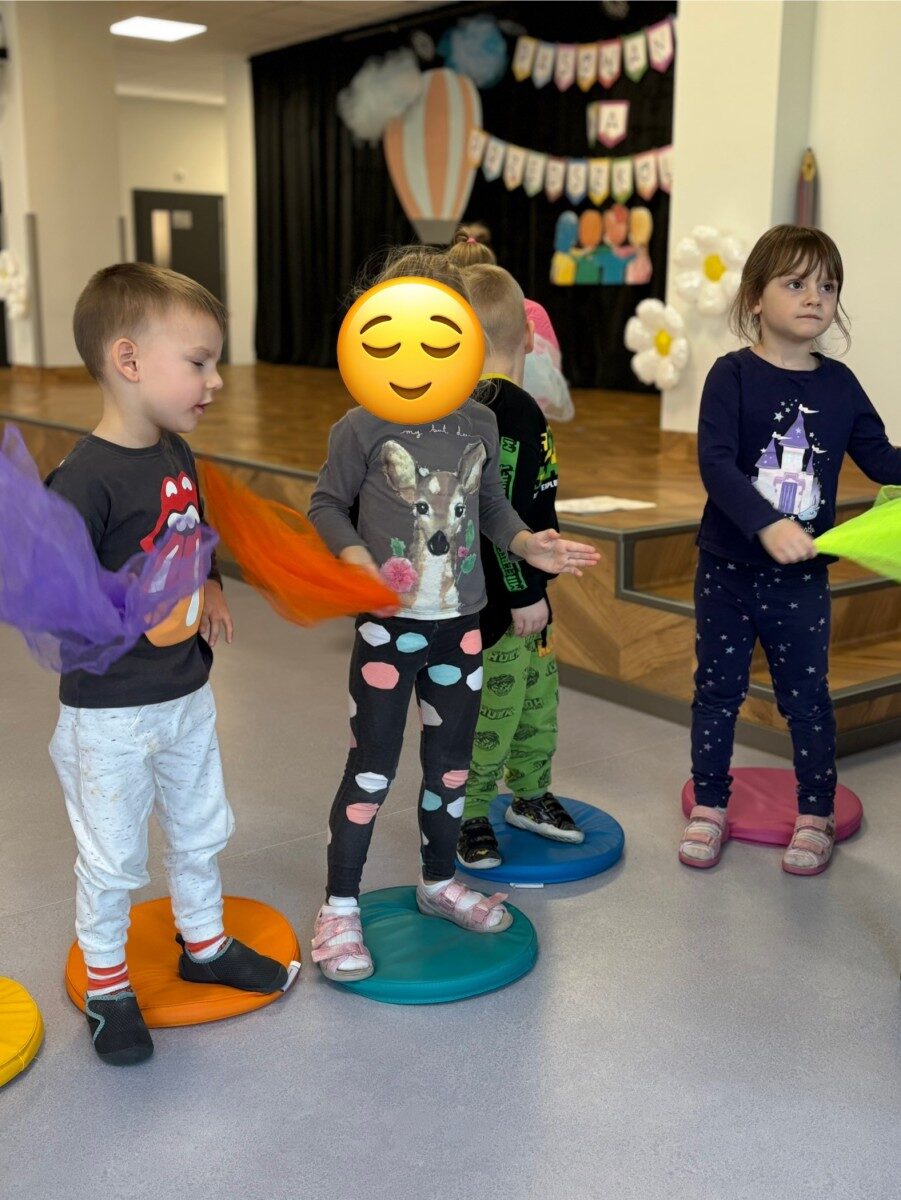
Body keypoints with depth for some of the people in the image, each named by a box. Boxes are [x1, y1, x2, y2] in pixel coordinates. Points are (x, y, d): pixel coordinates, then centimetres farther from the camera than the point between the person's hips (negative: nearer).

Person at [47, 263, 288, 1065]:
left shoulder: (178, 456, 1)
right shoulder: (86, 478, -24)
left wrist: (208, 592, 2)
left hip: (188, 697, 7)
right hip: (110, 711, -7)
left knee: (201, 831, 22)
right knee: (112, 858, 9)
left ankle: (205, 944, 44)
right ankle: (107, 985, 31)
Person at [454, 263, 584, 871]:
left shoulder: (468, 404, 7)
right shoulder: (510, 410, -21)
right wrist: (524, 593, -19)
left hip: (520, 585, 10)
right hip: (498, 593, -10)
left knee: (538, 696, 20)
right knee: (495, 704, 2)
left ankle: (531, 794, 36)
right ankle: (468, 818, 17)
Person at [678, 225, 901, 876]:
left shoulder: (839, 383, 1)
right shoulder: (733, 375, -11)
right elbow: (716, 464, -23)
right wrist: (767, 524, -36)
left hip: (804, 577, 2)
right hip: (728, 570, -2)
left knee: (808, 697, 10)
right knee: (718, 689, 12)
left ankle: (816, 813, 27)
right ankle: (710, 805, 28)